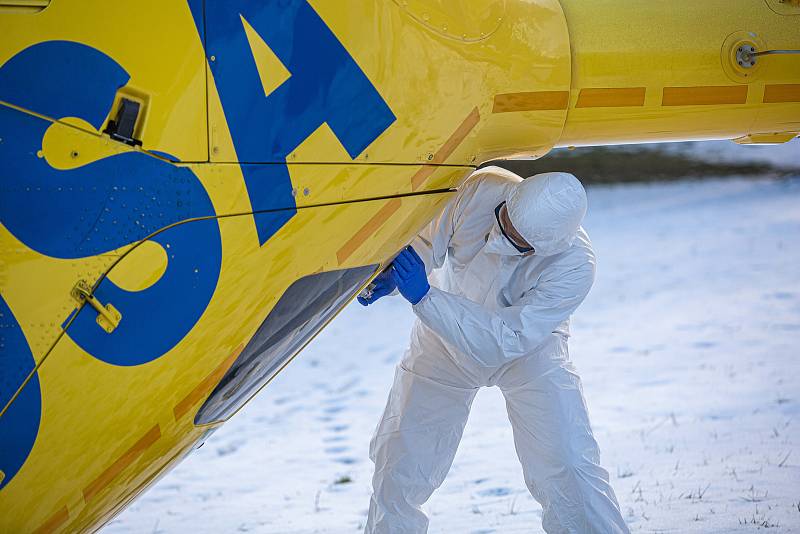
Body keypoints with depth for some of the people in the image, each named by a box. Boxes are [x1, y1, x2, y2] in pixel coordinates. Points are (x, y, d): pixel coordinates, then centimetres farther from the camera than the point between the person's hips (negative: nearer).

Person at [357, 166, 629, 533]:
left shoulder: (574, 268, -35)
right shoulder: (480, 190, -31)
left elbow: (503, 340, -37)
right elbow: (427, 241, -15)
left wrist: (424, 298, -44)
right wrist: (391, 275, -36)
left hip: (529, 350, -2)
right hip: (446, 341, 3)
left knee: (566, 466, -15)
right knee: (399, 461, 4)